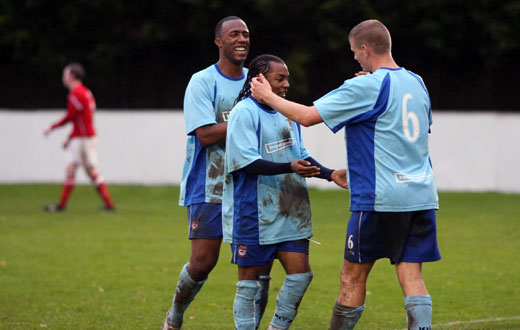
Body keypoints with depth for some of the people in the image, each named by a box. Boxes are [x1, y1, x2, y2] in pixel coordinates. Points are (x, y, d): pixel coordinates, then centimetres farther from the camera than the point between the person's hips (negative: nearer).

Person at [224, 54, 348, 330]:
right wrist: (290, 168, -32)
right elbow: (248, 162, -21)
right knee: (250, 281, 1)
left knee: (300, 274, 1)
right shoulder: (244, 112, -12)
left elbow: (301, 155, 21)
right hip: (253, 213, -7)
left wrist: (330, 174, 5)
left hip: (289, 213, 7)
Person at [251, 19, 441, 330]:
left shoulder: (365, 87, -10)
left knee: (353, 276, 6)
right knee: (411, 275, 1)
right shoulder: (417, 83, 11)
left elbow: (308, 116, -10)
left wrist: (268, 96, 5)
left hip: (380, 199, -6)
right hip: (422, 195, 6)